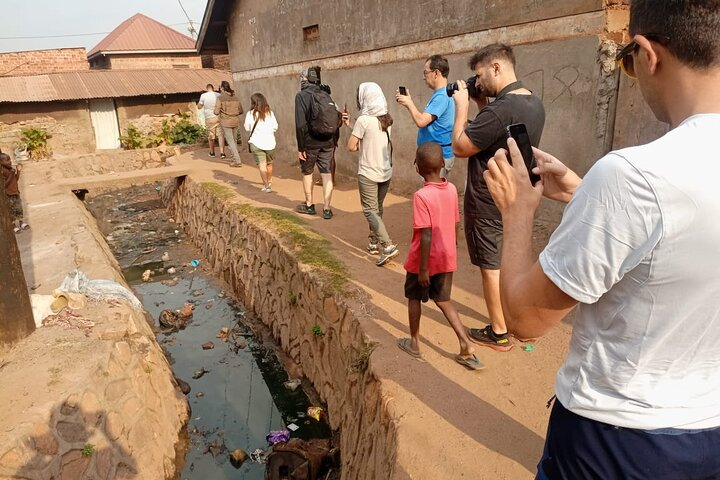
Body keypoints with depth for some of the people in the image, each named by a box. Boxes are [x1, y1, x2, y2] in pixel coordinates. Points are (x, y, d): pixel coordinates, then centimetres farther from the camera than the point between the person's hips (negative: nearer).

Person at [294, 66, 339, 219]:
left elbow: (301, 124, -16)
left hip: (310, 142, -4)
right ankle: (327, 209, 6)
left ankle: (309, 205, 25)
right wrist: (333, 140, 14)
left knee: (307, 173, 15)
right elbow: (337, 119, 7)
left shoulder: (301, 96, -8)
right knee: (327, 175, 6)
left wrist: (300, 147, -12)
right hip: (328, 143, 4)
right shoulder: (326, 95, 7)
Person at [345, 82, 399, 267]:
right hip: (386, 172, 7)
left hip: (368, 173, -7)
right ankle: (374, 242, 28)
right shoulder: (387, 119, 5)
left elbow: (351, 147, -13)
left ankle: (388, 246, -13)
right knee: (377, 209, 18)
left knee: (370, 211, -1)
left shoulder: (363, 120, -16)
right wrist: (352, 125, 18)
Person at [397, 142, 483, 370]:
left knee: (414, 298, 17)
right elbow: (455, 225, 6)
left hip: (425, 260, -5)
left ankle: (414, 343, 32)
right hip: (446, 258, 6)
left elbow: (426, 236, -23)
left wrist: (423, 269, -16)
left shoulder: (421, 196, -22)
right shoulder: (452, 189, -3)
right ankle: (467, 347, 13)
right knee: (443, 300, 18)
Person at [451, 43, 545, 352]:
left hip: (488, 204, -9)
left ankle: (498, 334, 18)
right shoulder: (535, 104, 5)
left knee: (491, 267, 4)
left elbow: (460, 147, -18)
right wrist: (482, 106, 8)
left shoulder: (500, 110, -25)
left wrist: (462, 106, -8)